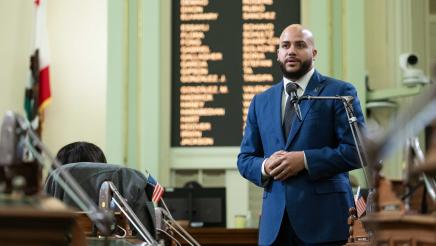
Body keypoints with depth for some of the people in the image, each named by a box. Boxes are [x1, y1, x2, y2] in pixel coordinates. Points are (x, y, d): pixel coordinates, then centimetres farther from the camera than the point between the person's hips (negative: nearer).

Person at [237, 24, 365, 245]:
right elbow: (244, 159, 17)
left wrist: (305, 160, -15)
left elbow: (356, 150, -6)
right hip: (275, 220, 4)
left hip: (323, 216, -4)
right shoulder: (261, 101, 16)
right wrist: (264, 166, -6)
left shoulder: (339, 92, 2)